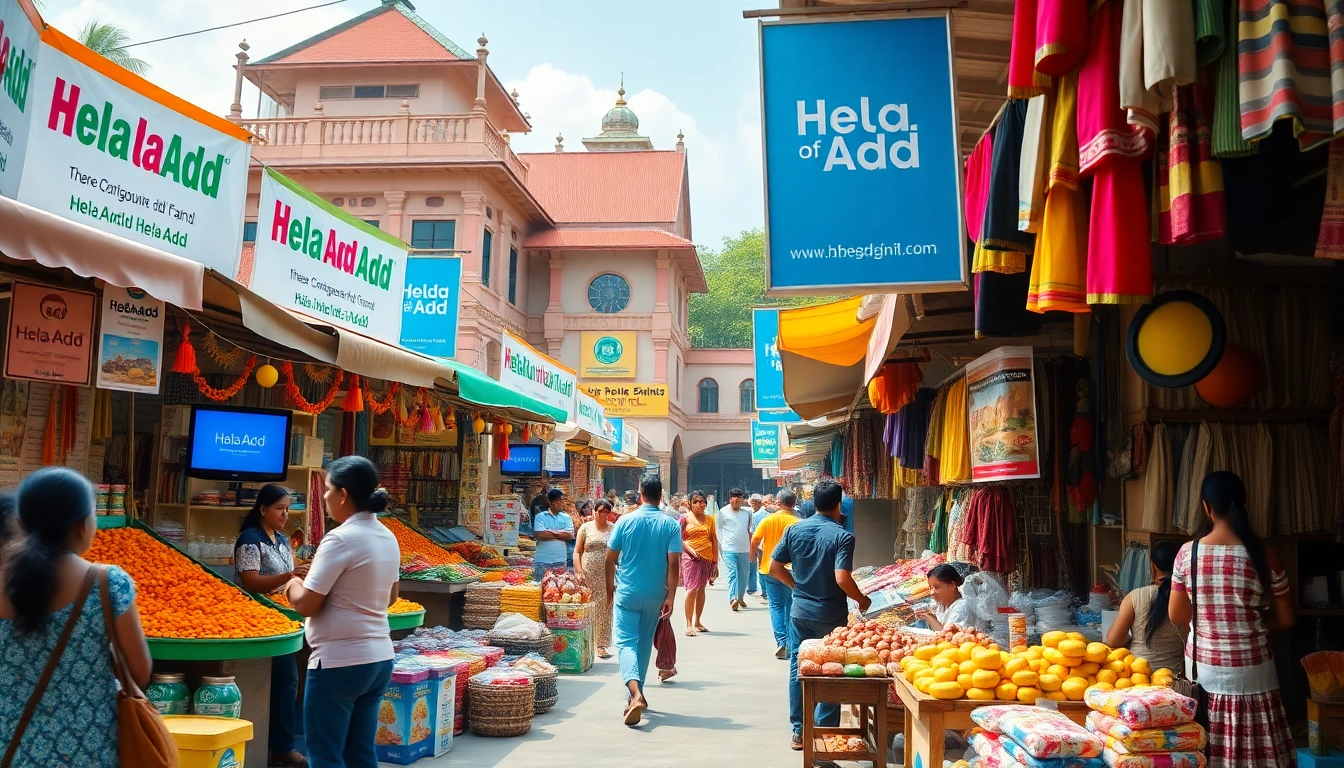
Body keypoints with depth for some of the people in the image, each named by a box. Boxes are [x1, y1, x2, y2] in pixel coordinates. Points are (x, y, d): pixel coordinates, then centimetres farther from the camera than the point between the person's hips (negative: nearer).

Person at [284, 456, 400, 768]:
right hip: (379, 658, 8)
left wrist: (293, 586, 5)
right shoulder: (388, 538, 7)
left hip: (339, 662, -8)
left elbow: (306, 604, -15)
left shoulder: (340, 539, -17)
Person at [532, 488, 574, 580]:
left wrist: (550, 532, -8)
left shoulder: (566, 517, 9)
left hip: (560, 561, 2)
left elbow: (570, 535, -5)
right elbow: (539, 535, -11)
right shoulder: (540, 517, 2)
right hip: (542, 561, -2)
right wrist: (560, 534, -4)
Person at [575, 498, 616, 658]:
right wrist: (580, 572, -6)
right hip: (588, 575, 0)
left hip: (607, 576, 0)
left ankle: (601, 645, 4)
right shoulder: (585, 528, 5)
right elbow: (577, 551, 4)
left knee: (604, 609, -1)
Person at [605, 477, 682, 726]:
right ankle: (636, 693, 27)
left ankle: (635, 693, -25)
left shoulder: (626, 521, -5)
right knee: (644, 643, 18)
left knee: (626, 642, -4)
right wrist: (670, 597, -9)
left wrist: (610, 586, 14)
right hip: (655, 595, 2)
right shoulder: (671, 525, -5)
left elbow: (610, 558, -1)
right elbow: (673, 564, -12)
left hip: (626, 592, -2)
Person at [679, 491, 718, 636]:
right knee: (692, 589, -11)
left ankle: (697, 621, 19)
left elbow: (714, 541, 12)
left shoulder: (710, 520, 12)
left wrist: (716, 562, 9)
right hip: (691, 558, -4)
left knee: (701, 589, 10)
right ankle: (689, 625, -10)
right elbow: (679, 537, -4)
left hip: (707, 558, 4)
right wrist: (690, 550, -16)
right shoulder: (685, 517, 1)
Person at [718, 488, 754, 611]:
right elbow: (718, 529, 5)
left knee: (743, 574, 10)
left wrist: (751, 548, 7)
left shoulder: (747, 511, 5)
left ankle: (740, 597, 26)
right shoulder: (723, 512, -2)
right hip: (729, 549, -3)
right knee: (732, 573, -16)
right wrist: (723, 543, 0)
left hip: (744, 549, 4)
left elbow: (751, 529, 12)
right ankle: (733, 598, -25)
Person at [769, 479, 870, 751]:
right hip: (831, 614, -4)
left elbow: (774, 568, 1)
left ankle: (799, 732, 18)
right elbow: (842, 578, -22)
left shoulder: (794, 530, -1)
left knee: (798, 669, 11)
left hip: (800, 611, 4)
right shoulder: (842, 536, -14)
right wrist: (861, 600, -5)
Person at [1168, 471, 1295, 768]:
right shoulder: (1263, 555, -10)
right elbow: (1286, 619, -3)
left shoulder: (1187, 552, -7)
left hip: (1202, 668, 2)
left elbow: (1176, 615, 1)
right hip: (1250, 673, -1)